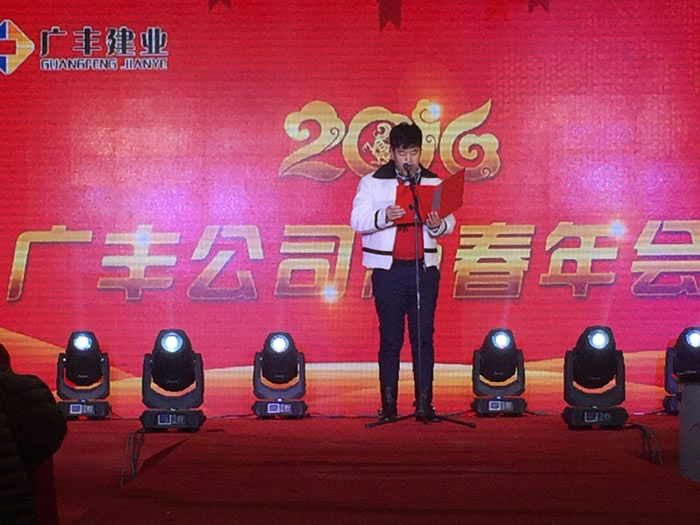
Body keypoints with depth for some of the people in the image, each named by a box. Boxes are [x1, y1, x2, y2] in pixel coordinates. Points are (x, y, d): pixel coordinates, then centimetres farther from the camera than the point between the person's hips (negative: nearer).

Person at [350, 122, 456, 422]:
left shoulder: (433, 182, 10)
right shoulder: (373, 182, 3)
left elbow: (449, 222, 7)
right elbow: (357, 220, -6)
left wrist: (437, 225, -17)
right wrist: (383, 216, -25)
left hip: (424, 269, 2)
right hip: (388, 271, -2)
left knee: (423, 338, 0)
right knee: (390, 339, 0)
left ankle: (424, 404, 4)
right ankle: (388, 405, 5)